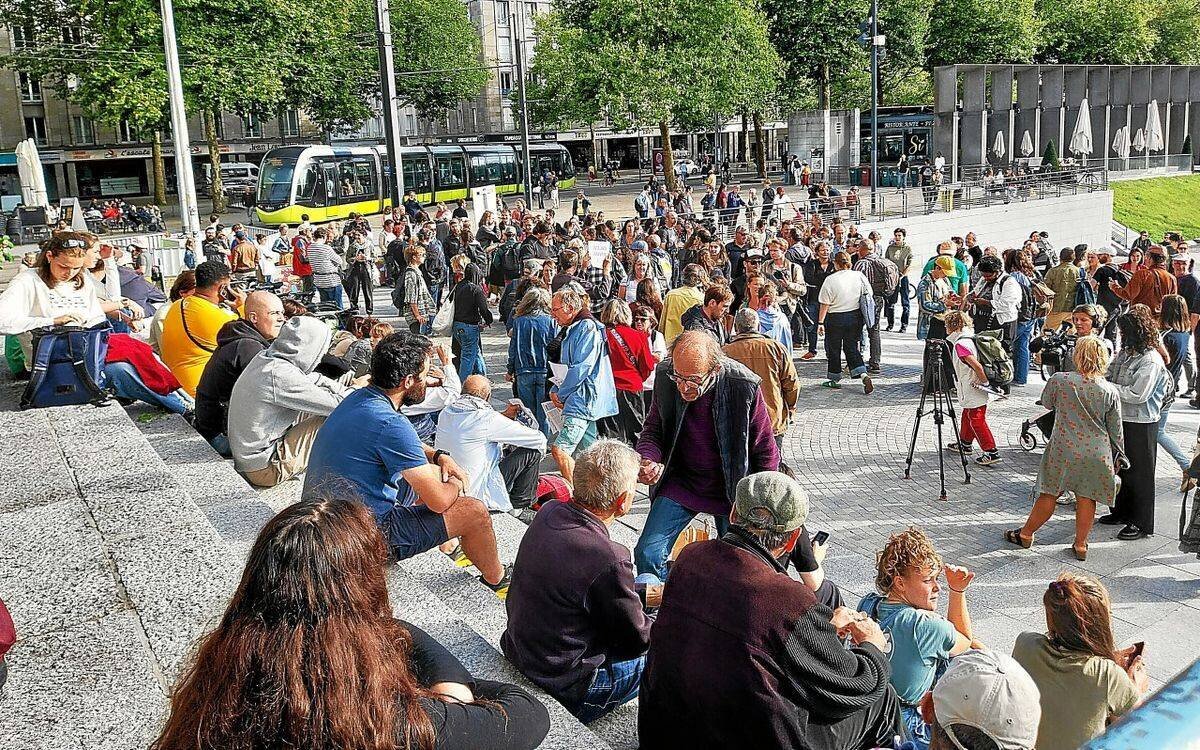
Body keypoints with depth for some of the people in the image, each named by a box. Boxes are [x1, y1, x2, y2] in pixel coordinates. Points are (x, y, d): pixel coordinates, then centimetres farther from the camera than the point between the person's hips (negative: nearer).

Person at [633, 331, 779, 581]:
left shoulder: (744, 386, -23)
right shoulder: (665, 376, -15)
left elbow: (766, 453, -9)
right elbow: (653, 429, 3)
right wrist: (648, 460, -18)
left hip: (732, 490, -2)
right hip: (681, 482, 2)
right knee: (648, 553, -7)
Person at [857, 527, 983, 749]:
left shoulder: (868, 603, -7)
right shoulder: (927, 626, -29)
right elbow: (965, 641, -5)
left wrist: (957, 590, -3)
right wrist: (958, 592, -1)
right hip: (906, 729, -7)